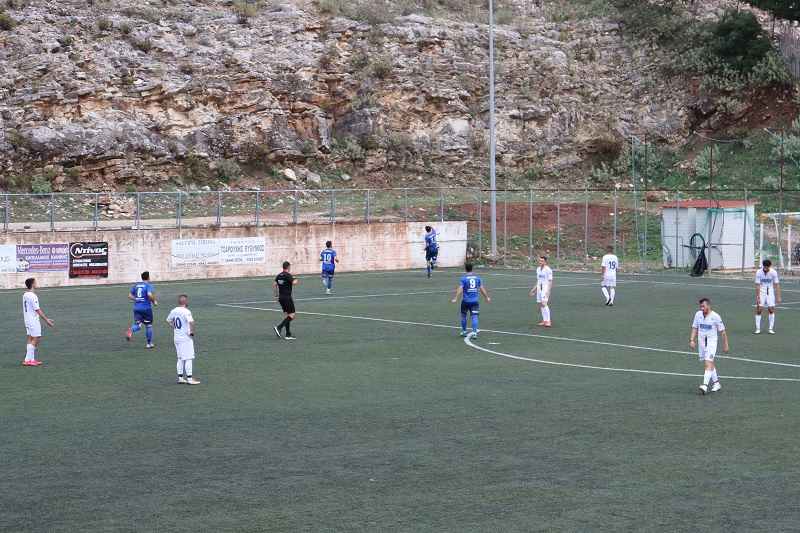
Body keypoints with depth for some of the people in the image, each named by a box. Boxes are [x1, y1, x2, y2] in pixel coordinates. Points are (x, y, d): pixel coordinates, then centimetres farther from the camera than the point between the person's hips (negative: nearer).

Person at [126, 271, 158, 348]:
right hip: (146, 308, -4)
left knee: (137, 325, 2)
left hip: (136, 308, 4)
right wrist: (154, 301, -7)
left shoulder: (136, 285, 11)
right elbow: (149, 295, -23)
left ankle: (131, 330, -33)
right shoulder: (148, 285, -7)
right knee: (148, 325, 11)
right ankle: (149, 343, 19)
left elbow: (130, 296, 9)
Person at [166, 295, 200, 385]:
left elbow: (168, 320, 22)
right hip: (186, 338, -8)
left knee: (180, 358, 16)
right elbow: (191, 322, -32)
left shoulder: (173, 311, 6)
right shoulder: (186, 312, -17)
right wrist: (192, 332, -18)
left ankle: (180, 377, 18)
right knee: (188, 358, -2)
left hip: (177, 337, 8)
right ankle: (189, 378, -1)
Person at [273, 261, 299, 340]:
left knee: (286, 315, 12)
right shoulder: (288, 275, -13)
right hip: (287, 297, -8)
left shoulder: (279, 276, 9)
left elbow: (274, 285, 7)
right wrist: (296, 280, -3)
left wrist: (277, 295, 17)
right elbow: (294, 283, -26)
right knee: (292, 315, -4)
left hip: (281, 297, 8)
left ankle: (288, 335, 11)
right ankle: (279, 327, -18)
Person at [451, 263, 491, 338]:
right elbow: (482, 288, 7)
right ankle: (474, 332, -16)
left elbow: (460, 289, -16)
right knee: (474, 316, -2)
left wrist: (455, 299, -19)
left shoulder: (463, 278, -7)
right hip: (475, 300, 2)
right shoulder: (477, 277, 4)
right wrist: (487, 297, 18)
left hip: (466, 300, -2)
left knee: (463, 315, 16)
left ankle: (464, 331, 26)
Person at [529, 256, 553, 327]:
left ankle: (548, 321, -18)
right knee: (540, 304, 6)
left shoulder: (548, 270, -11)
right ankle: (544, 320, 13)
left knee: (544, 304, -17)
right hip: (539, 288, 8)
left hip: (546, 288, -8)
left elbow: (550, 281, -11)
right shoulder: (538, 269, 12)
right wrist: (534, 289, 18)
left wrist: (549, 291, -19)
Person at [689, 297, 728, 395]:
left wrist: (725, 345, 1)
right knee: (710, 364, 15)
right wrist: (692, 340, 0)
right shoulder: (698, 314, 4)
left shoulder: (715, 316, -9)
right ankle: (716, 383, 28)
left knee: (708, 363, -17)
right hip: (701, 342, 5)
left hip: (711, 342, -5)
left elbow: (722, 332, -2)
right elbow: (695, 328, 11)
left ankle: (705, 385, -27)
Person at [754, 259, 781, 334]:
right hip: (761, 291, 0)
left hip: (770, 291, 1)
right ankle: (758, 329, 1)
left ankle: (771, 329, 4)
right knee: (758, 310, -6)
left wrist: (778, 297, -13)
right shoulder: (759, 272, -16)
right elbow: (757, 285, -15)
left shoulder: (773, 272, -15)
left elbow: (777, 285, -11)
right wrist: (757, 297, -17)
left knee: (771, 310, -5)